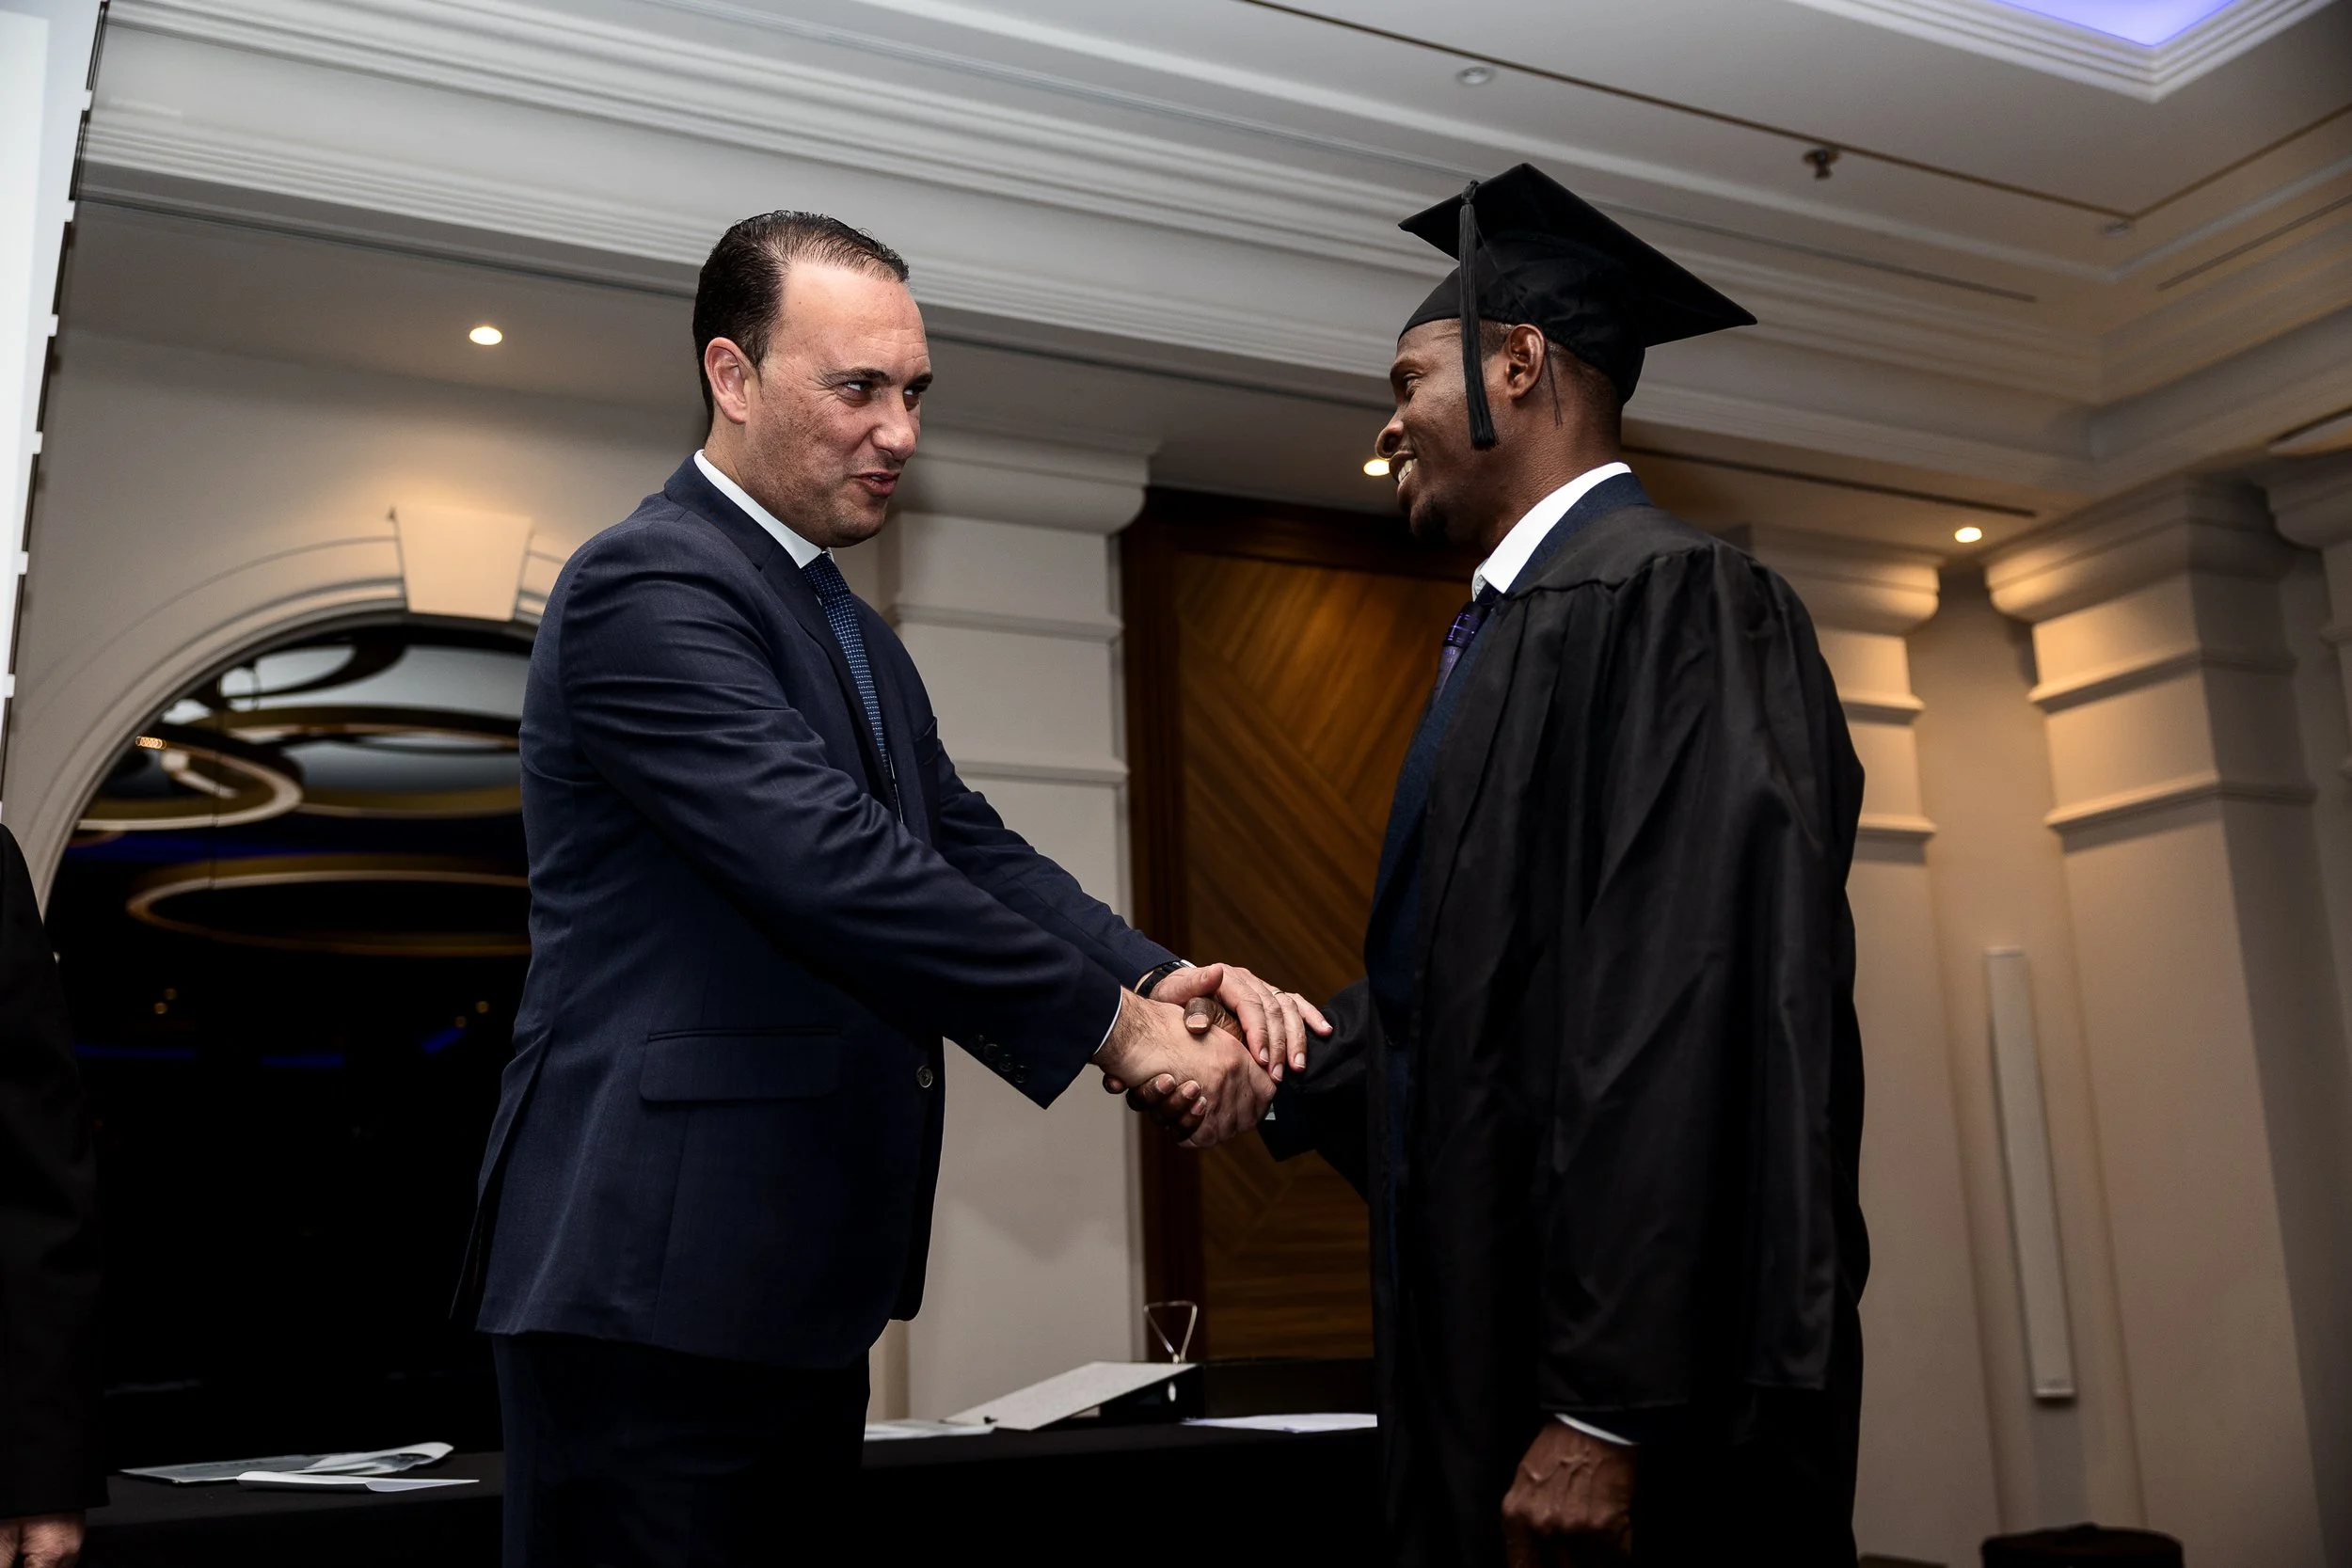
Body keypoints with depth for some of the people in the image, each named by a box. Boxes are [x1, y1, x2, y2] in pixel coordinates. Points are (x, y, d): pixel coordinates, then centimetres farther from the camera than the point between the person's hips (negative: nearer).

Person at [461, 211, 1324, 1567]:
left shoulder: (857, 634, 18)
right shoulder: (645, 587, -13)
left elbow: (967, 848, 9)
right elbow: (832, 859, -24)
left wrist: (1158, 978, -9)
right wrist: (1117, 1025, -20)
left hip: (801, 1275, 9)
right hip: (658, 1267, -9)